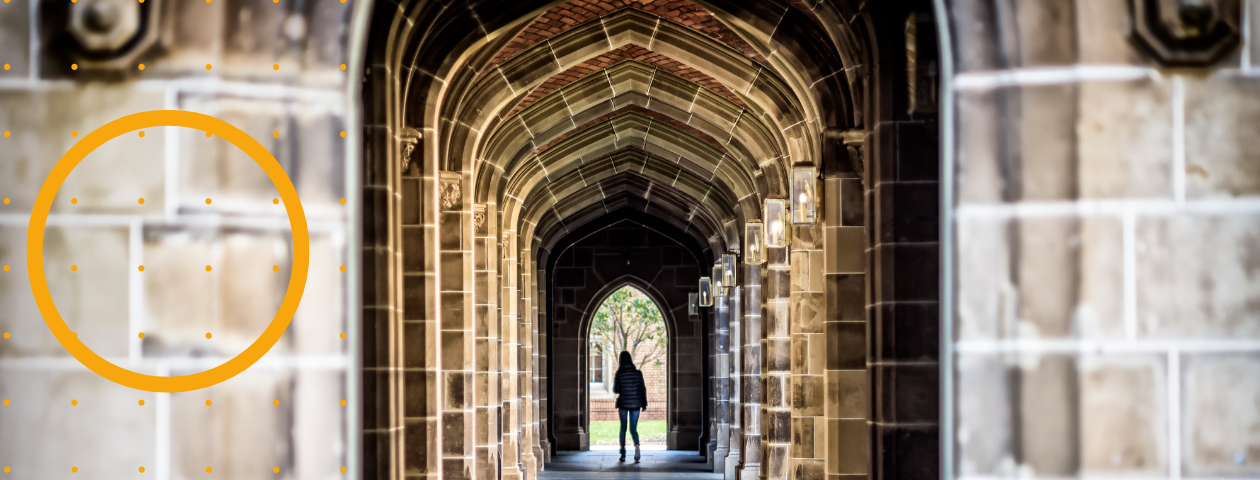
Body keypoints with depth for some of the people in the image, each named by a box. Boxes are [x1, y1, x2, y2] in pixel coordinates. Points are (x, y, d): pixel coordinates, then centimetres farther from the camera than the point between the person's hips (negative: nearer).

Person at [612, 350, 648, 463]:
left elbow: (616, 390, -5)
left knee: (623, 428, 14)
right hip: (635, 403, 1)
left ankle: (623, 454, 14)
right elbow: (643, 389, -1)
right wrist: (644, 404, 7)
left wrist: (614, 382, 15)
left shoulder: (619, 374, -8)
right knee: (633, 429, 5)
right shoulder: (638, 373, -2)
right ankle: (637, 446, -25)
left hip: (623, 403, -1)